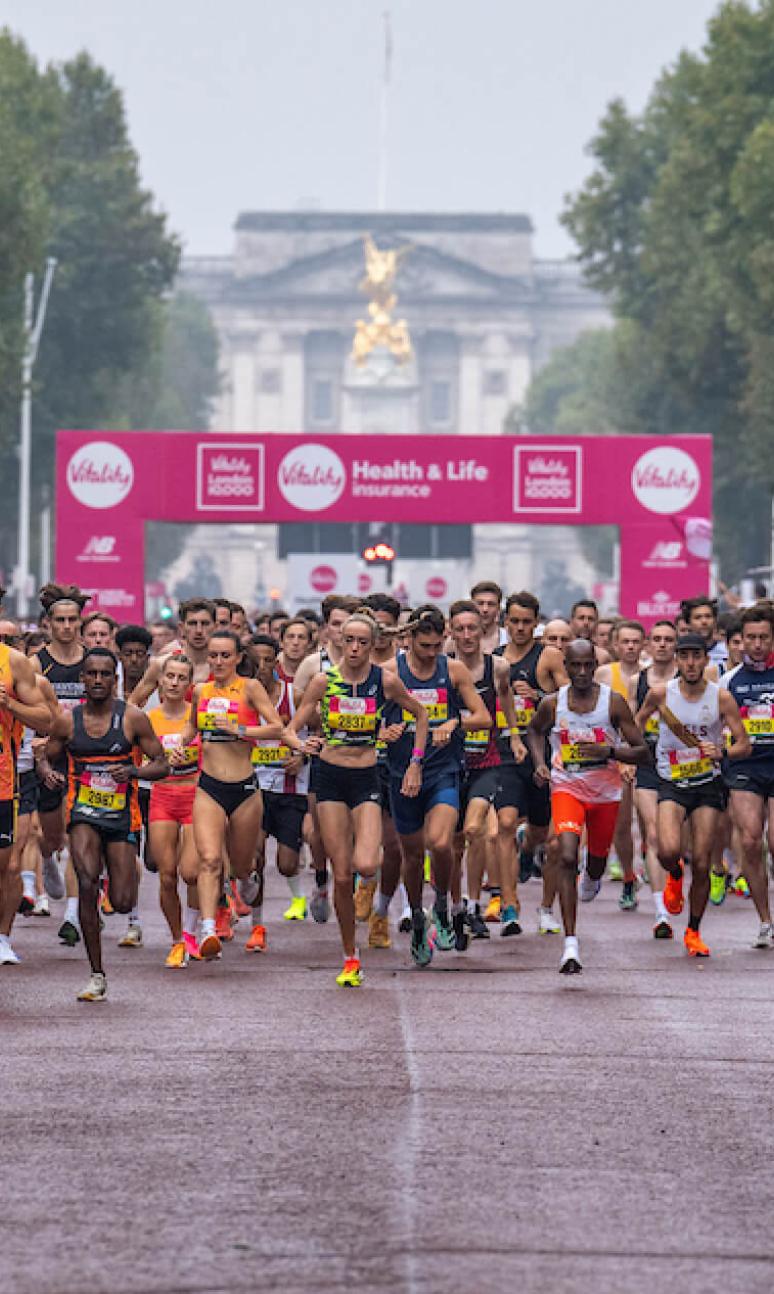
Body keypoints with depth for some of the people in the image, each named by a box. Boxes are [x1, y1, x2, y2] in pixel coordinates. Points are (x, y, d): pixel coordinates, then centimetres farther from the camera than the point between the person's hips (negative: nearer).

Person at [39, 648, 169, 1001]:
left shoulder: (133, 718, -3)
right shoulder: (67, 721, 1)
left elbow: (162, 765, 0)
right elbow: (46, 758, 14)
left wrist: (133, 772, -20)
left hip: (122, 813, 0)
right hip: (83, 812, 0)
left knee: (122, 903, -1)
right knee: (87, 882, -24)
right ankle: (97, 976, -17)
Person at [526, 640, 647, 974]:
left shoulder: (613, 702, -11)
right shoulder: (552, 704, -7)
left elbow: (641, 752, -9)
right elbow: (535, 730, 18)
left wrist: (608, 751, -26)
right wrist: (539, 763, 0)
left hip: (606, 792, 1)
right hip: (566, 787, -1)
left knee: (598, 856, 19)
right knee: (567, 858, -21)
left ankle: (592, 879, 62)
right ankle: (570, 944, -24)